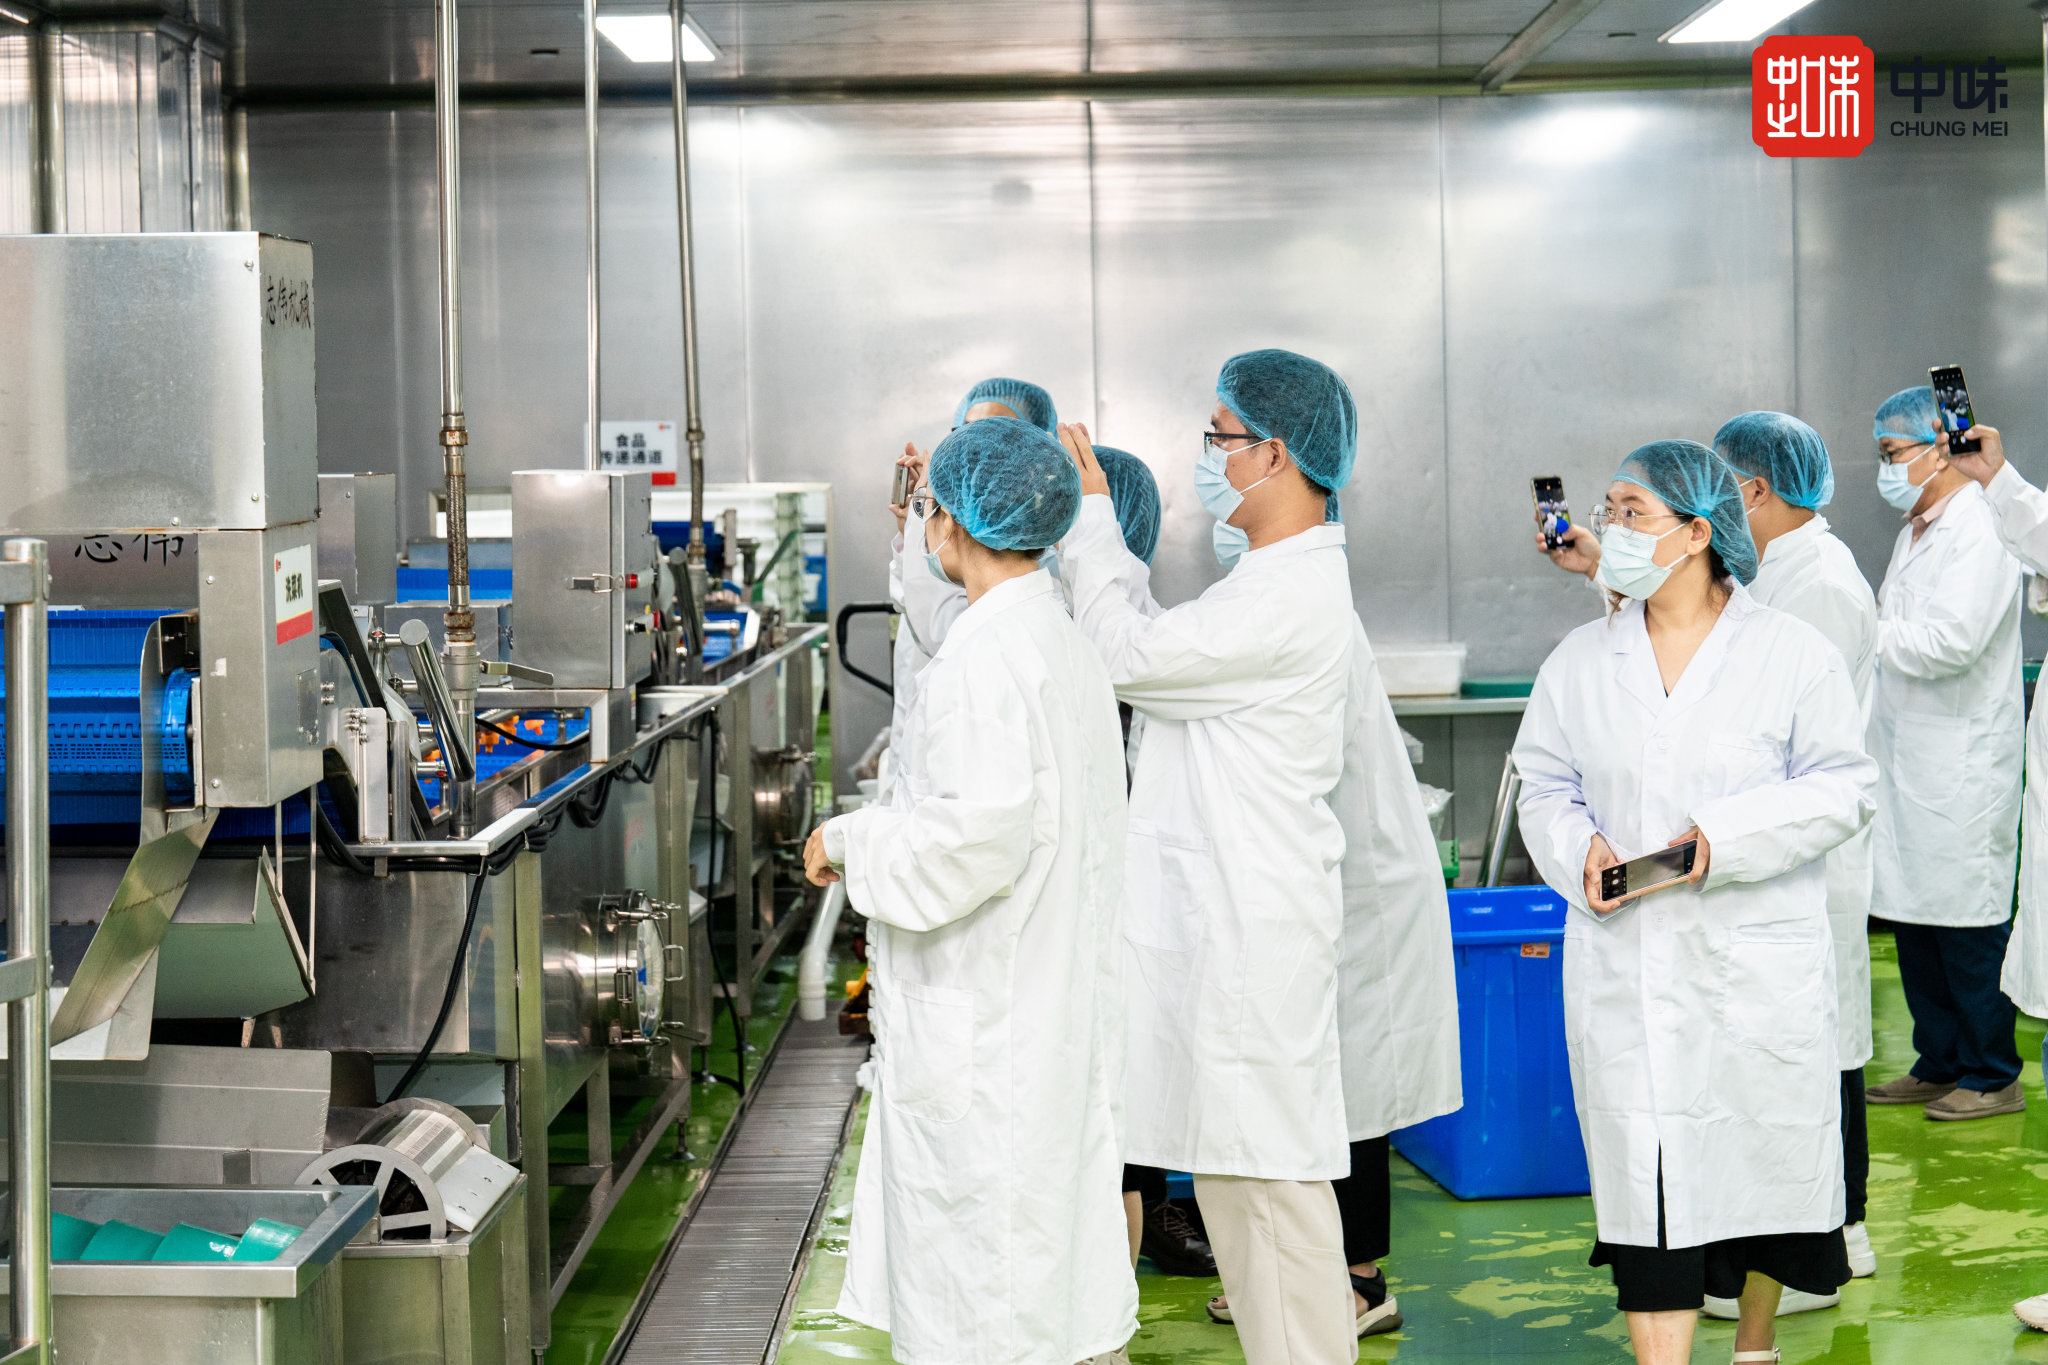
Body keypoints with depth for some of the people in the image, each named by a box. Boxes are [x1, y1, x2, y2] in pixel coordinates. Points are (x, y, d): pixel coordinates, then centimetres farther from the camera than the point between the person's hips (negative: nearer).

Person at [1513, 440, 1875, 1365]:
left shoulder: (1793, 654, -3)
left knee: (1766, 1152, 10)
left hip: (1758, 964, -2)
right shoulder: (1580, 662, 7)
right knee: (1644, 1175, -1)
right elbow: (1544, 786, 13)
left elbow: (1844, 787, -3)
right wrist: (1578, 848, -8)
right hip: (1623, 967, 2)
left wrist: (1729, 836, -16)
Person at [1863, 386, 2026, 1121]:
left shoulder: (1978, 532, -15)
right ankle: (1940, 1064, 24)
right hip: (1908, 758, 10)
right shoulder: (1917, 529, 16)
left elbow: (1948, 642, -23)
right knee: (1912, 918, 13)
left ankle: (1993, 1077, 9)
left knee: (1968, 923, -2)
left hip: (1962, 768, -9)